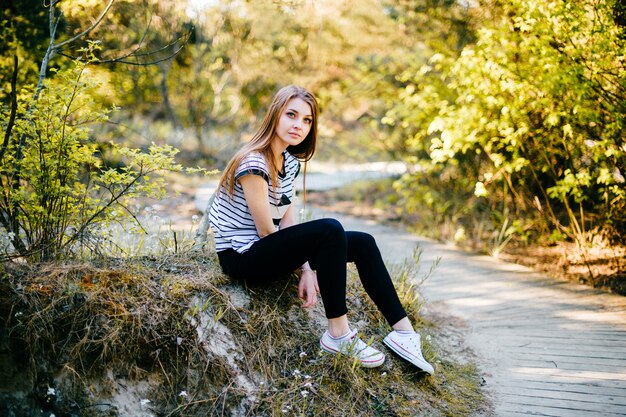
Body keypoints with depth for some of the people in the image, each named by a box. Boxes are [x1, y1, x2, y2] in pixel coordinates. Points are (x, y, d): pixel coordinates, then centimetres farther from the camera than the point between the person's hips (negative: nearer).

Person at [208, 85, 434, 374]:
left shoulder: (290, 162, 7)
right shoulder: (254, 164, -21)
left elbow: (288, 223, 4)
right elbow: (265, 230, -19)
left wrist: (307, 269, -8)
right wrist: (306, 264, -5)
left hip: (267, 249, 9)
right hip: (241, 257, -9)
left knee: (362, 243, 2)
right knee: (329, 230, -30)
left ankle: (403, 331, 3)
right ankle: (338, 336, -21)